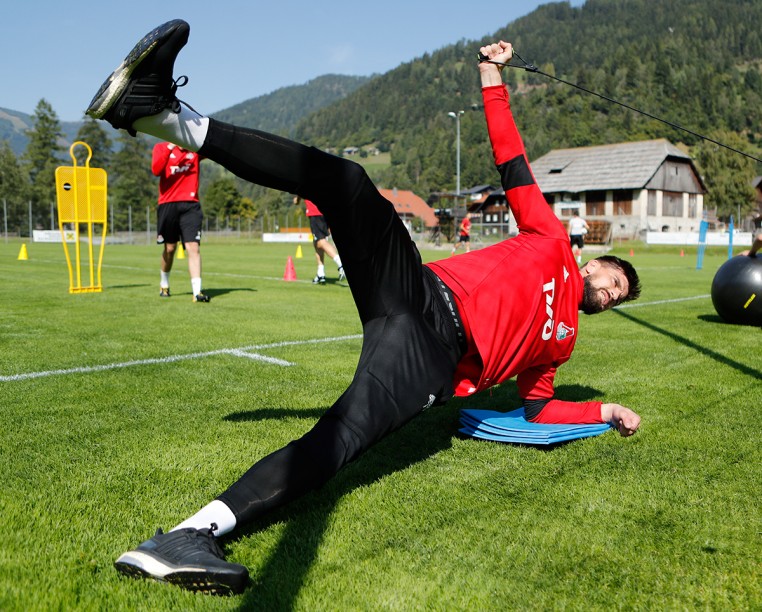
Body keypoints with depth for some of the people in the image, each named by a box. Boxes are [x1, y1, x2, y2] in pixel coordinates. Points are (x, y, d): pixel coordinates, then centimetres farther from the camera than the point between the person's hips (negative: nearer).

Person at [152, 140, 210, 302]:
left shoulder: (195, 150, 8)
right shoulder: (161, 147, 6)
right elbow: (156, 170, -13)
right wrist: (169, 148, -19)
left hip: (190, 205, 0)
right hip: (168, 204, 0)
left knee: (193, 247, -13)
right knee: (170, 248, 12)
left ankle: (197, 291, -16)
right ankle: (164, 284, 35)